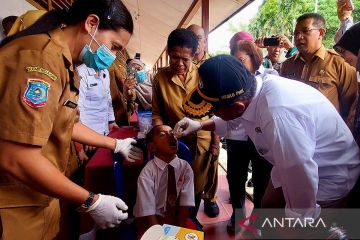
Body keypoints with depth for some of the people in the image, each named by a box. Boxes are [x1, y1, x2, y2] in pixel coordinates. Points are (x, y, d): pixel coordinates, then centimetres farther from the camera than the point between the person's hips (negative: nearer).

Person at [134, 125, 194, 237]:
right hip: (152, 218, -2)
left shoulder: (185, 167, -10)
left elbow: (186, 204, -11)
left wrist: (179, 231, -20)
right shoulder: (147, 172, -18)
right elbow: (148, 211, -17)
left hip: (176, 216, 2)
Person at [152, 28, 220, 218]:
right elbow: (156, 112, 0)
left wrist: (215, 141, -1)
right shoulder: (160, 78, -9)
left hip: (203, 139, 0)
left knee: (206, 178, 22)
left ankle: (209, 198, 57)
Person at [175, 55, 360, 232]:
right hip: (292, 166, 7)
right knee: (267, 208, 22)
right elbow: (232, 120, 6)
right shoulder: (253, 86, -18)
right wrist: (199, 125, -4)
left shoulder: (278, 117, -44)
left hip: (327, 179, -7)